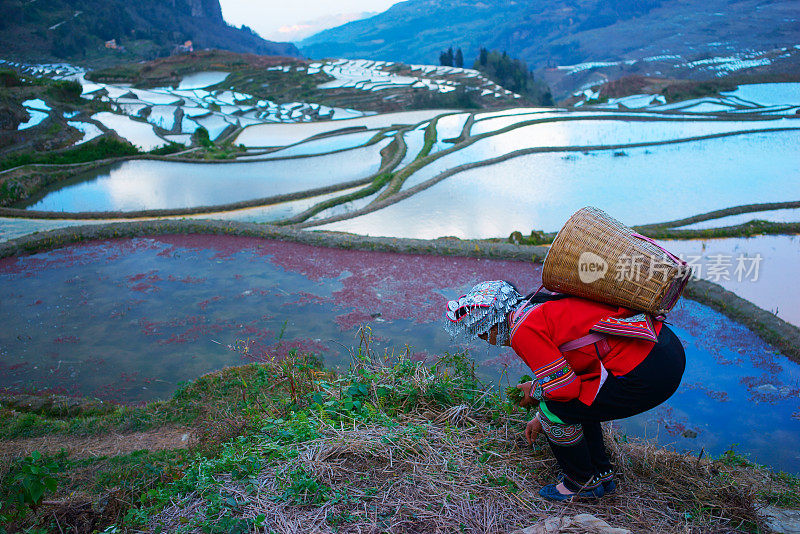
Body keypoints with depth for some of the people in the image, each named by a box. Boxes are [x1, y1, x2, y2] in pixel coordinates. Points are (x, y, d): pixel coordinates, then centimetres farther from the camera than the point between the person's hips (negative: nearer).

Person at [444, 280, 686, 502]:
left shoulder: (523, 330, -11)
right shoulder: (542, 306, 18)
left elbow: (564, 387, -13)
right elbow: (567, 371, 30)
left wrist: (535, 391, 10)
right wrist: (543, 418, 39)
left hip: (647, 374, -10)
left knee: (555, 410, -1)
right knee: (575, 401, 24)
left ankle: (583, 483, 21)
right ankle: (602, 474, 34)